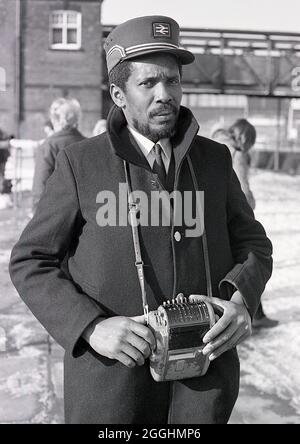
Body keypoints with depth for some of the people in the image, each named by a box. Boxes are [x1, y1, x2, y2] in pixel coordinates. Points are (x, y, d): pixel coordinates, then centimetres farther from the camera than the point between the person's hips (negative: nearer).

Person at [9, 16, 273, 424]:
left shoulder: (215, 159, 4)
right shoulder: (80, 163, -5)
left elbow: (253, 244, 10)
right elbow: (30, 263, -3)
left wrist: (241, 298, -11)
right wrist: (91, 327, -18)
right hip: (112, 372, -2)